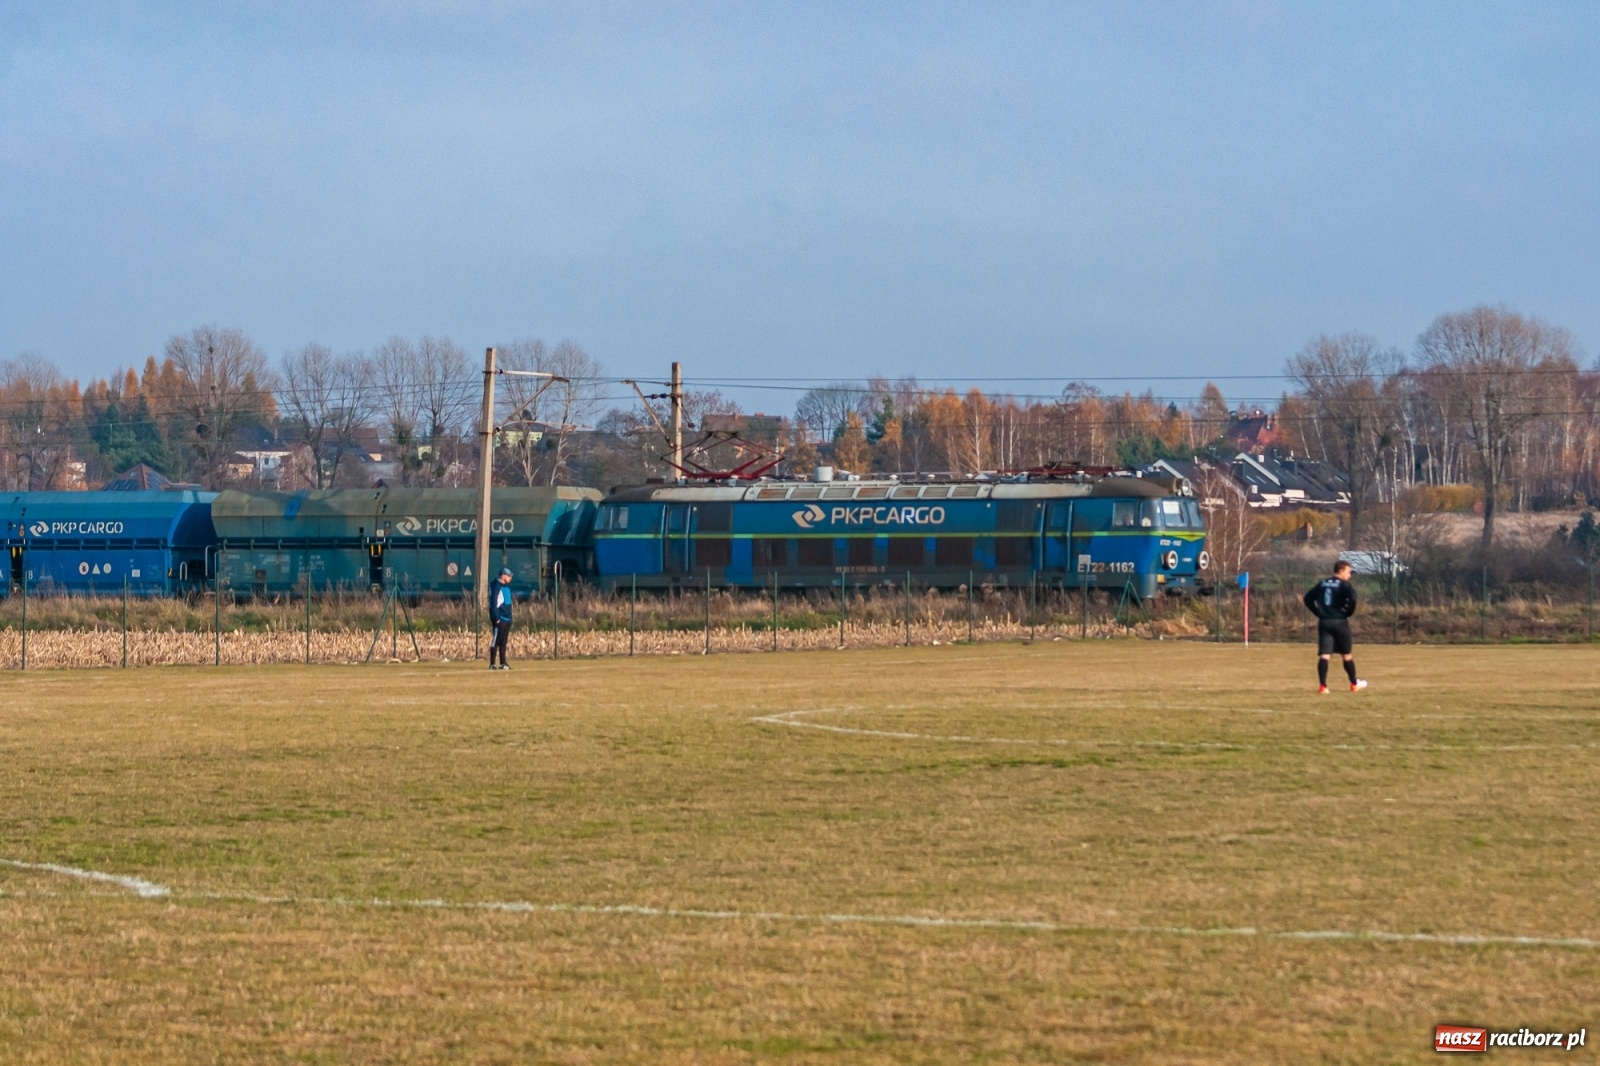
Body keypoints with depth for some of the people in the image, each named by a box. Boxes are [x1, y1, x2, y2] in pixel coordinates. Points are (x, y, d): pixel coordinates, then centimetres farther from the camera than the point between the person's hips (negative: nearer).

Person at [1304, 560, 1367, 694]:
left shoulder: (1322, 584, 13)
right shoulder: (1344, 585, -6)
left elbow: (1308, 599, 14)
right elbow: (1352, 599, -23)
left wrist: (1318, 613, 14)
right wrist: (1348, 613, -7)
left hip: (1324, 622, 4)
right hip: (1339, 622, -4)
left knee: (1324, 655, -2)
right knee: (1347, 654, 12)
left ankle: (1322, 686, -15)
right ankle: (1354, 684, 24)